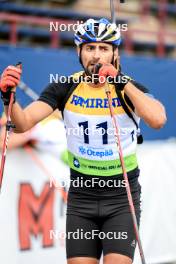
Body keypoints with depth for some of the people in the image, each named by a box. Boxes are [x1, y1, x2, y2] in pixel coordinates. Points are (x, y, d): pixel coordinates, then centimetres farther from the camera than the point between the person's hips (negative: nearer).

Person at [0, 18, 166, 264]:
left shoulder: (130, 88, -8)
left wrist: (123, 82, -29)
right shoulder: (65, 88, -4)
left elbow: (157, 120, -28)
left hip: (122, 199, -2)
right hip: (81, 198, 2)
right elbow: (23, 123, -13)